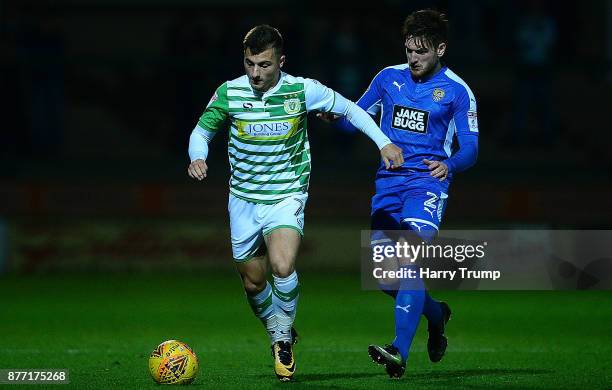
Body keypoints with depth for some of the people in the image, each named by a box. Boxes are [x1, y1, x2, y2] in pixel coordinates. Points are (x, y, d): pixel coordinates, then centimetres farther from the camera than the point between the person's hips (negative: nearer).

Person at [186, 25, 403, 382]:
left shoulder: (303, 90, -12)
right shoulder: (229, 93, -9)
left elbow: (349, 108, 3)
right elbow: (202, 130, 5)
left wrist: (383, 142, -5)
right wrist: (198, 158, -17)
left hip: (287, 195, -3)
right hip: (243, 200, 3)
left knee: (283, 266, -26)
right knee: (253, 283, 9)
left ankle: (284, 335, -1)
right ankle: (278, 337, 37)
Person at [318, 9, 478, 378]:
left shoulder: (456, 91, -1)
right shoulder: (389, 78, 9)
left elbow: (470, 149, -2)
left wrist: (450, 165, -24)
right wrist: (334, 115, -8)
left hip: (428, 182, -5)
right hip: (389, 182, 5)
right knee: (385, 276, 1)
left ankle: (400, 352, -32)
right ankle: (436, 314, 30)